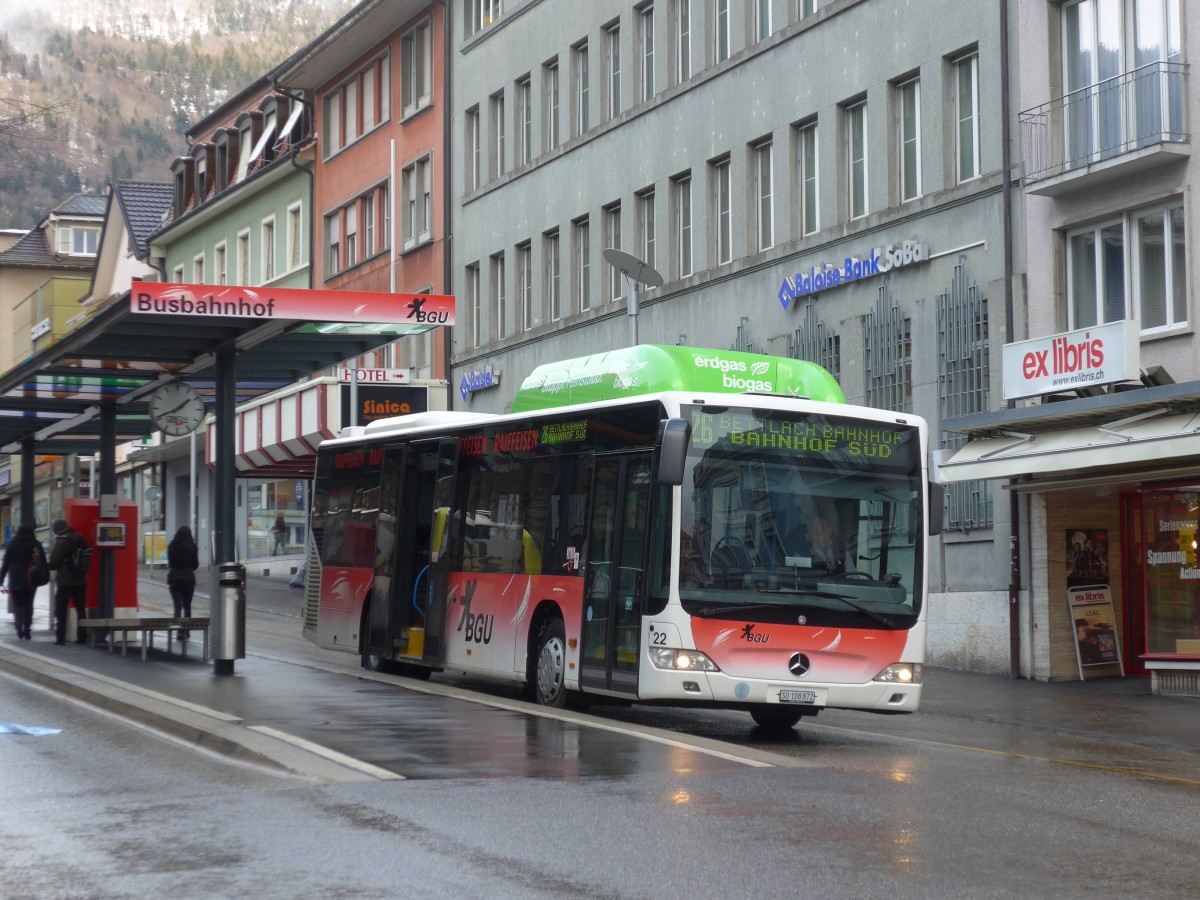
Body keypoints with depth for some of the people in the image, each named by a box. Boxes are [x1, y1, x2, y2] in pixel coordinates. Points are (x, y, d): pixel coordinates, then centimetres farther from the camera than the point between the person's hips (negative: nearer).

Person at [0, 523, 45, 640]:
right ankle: (27, 630, 3)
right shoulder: (36, 545, 1)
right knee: (28, 604, 8)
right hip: (32, 580, 1)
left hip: (16, 581, -1)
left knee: (17, 604, 6)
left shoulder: (12, 545, 2)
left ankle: (19, 625, -17)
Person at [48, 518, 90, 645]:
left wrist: (52, 567, 7)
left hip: (65, 581, -6)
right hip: (81, 580, 6)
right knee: (81, 609, 11)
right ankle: (82, 637, 10)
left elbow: (53, 562, -12)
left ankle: (60, 638, -3)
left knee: (60, 611, 1)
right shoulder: (81, 539, 9)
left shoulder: (61, 541, -12)